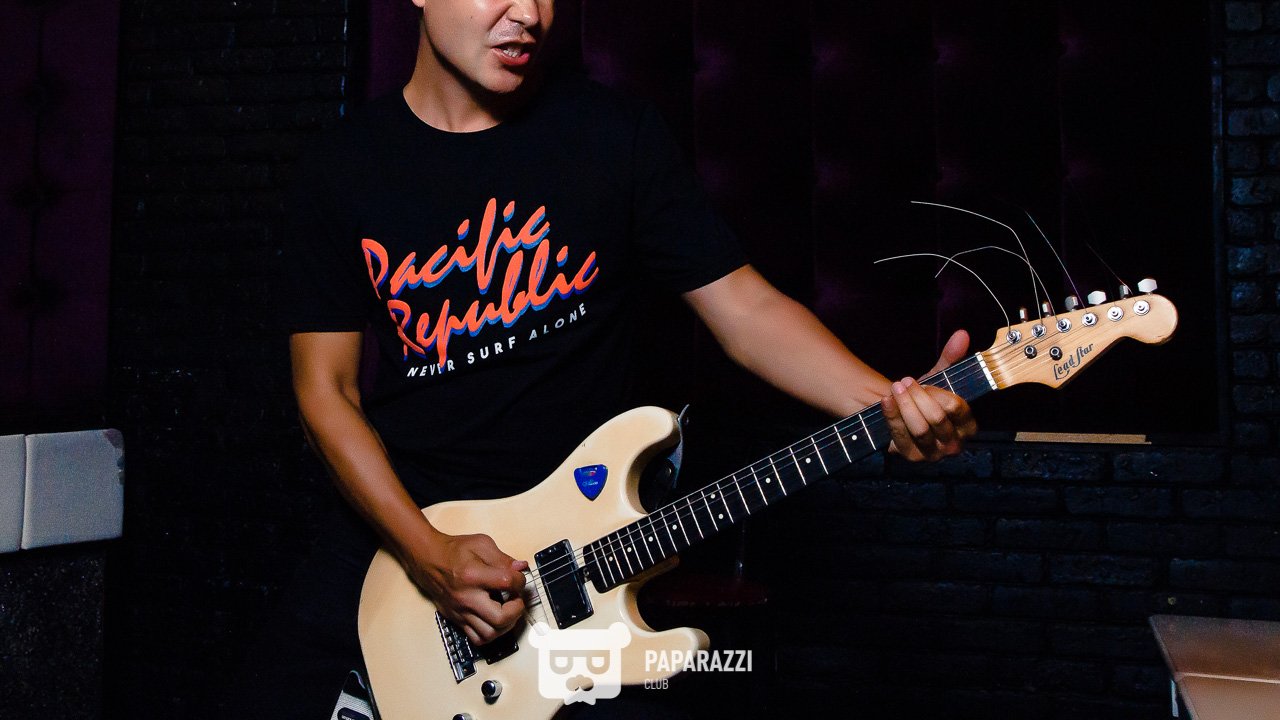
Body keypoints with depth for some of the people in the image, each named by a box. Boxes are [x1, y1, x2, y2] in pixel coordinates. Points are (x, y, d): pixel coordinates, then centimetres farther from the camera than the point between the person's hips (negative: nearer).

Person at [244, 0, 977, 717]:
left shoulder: (618, 135, -4)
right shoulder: (344, 171, -1)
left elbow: (742, 305, -6)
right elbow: (327, 388, -2)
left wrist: (890, 405, -22)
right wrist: (428, 554, -14)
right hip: (396, 522, 2)